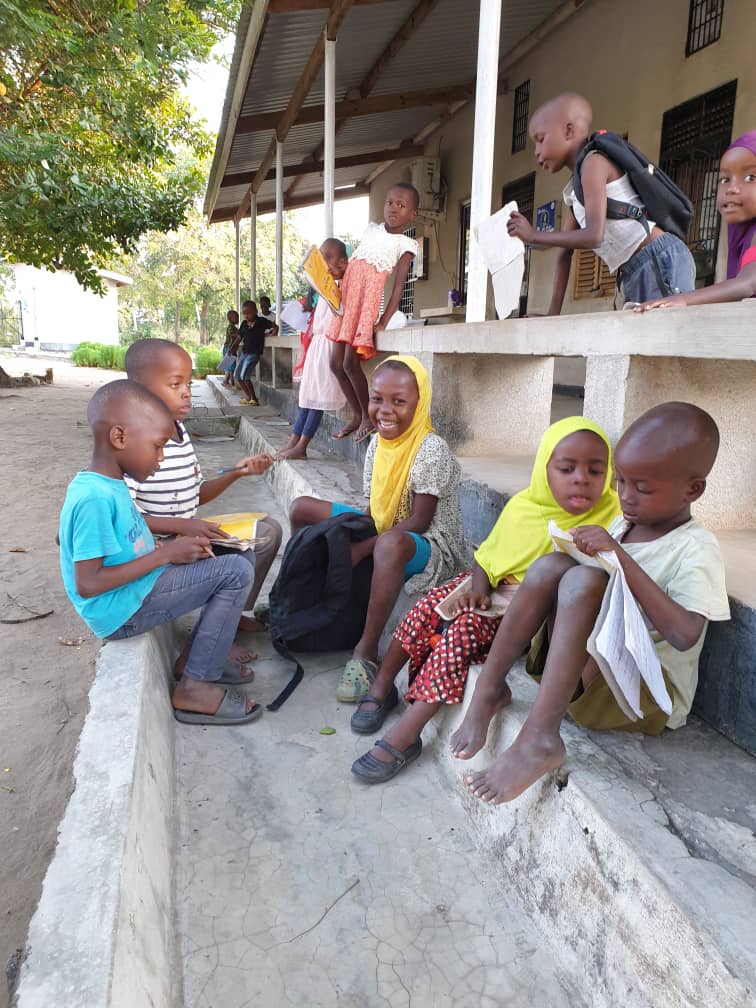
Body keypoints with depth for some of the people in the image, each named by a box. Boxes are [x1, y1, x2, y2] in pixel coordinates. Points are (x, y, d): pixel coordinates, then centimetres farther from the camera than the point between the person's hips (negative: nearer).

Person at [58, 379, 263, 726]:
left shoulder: (104, 484, 5)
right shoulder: (95, 498, -24)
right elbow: (87, 584, -26)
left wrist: (172, 549, 2)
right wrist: (166, 554, -20)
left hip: (134, 592, 10)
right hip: (122, 611, -10)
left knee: (223, 563, 17)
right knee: (237, 571, -15)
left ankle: (201, 654, 17)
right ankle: (194, 688, -7)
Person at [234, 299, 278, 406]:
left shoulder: (261, 321, -6)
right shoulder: (244, 324, 7)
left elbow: (275, 326, 2)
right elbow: (239, 337, 10)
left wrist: (274, 332, -14)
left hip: (255, 353, -7)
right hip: (244, 352, 7)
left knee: (244, 375, -19)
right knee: (237, 376, 7)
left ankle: (253, 399, -7)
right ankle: (248, 396, 18)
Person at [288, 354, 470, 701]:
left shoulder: (431, 449, -20)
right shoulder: (378, 443, 3)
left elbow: (418, 522, -23)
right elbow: (374, 509, 7)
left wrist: (362, 548, -29)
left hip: (431, 547, -8)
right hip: (382, 537, 9)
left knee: (390, 543, -45)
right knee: (302, 508, 7)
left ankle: (366, 651, -32)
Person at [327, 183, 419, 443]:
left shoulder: (406, 244, 0)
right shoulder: (371, 230, 16)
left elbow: (398, 286, -8)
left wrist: (383, 322, -16)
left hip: (366, 303, -6)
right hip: (345, 300, 6)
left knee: (350, 363, -14)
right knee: (335, 363, 3)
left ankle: (368, 417, 2)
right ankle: (356, 415, 14)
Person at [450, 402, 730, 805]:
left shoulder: (696, 548, -13)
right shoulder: (622, 523, 7)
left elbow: (685, 634, -28)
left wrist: (621, 558, -29)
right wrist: (586, 555, -10)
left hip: (649, 691, -6)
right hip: (591, 662, 6)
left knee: (583, 580, -31)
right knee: (552, 565, -18)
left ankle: (539, 738, -36)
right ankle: (489, 689, -16)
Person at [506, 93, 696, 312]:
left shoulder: (594, 163, -7)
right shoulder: (571, 192, 19)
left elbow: (594, 236, -20)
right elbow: (565, 253, 16)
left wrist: (533, 236, -12)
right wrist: (553, 312, 9)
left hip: (662, 261, -9)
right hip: (634, 276, 9)